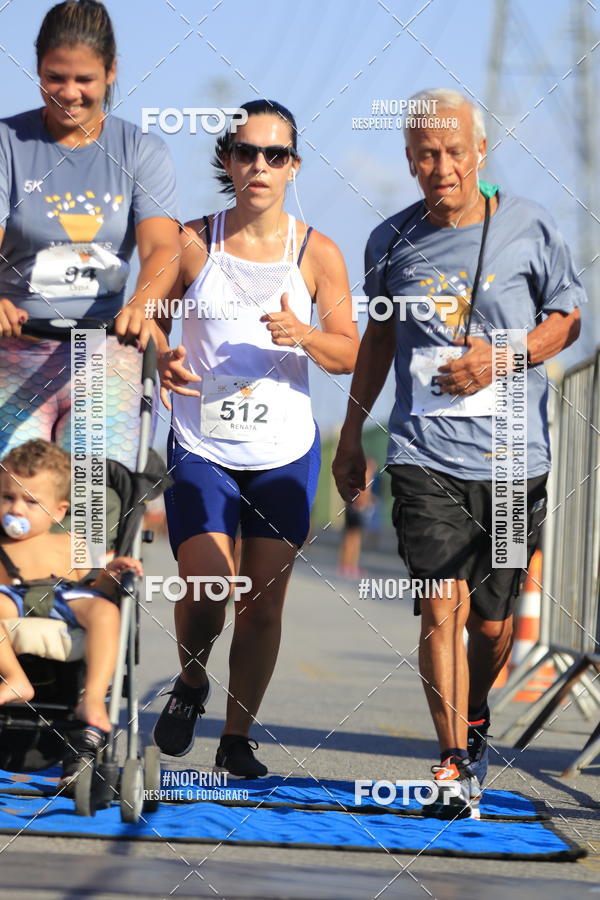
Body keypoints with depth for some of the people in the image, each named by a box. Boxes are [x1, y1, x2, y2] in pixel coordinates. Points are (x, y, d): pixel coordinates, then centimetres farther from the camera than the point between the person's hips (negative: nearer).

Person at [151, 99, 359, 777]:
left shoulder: (316, 253, 1)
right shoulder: (191, 243, 0)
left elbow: (351, 353, 2)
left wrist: (303, 336, -19)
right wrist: (161, 360, -16)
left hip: (285, 452, 1)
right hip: (201, 447, -1)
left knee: (265, 600, 0)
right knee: (204, 588, -13)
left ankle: (237, 740, 14)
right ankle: (190, 684, 19)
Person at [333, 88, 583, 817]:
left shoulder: (529, 229, -1)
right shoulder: (392, 242, 5)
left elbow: (567, 320, 7)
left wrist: (504, 357, -10)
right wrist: (351, 433, 21)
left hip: (513, 456, 0)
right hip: (425, 454, 0)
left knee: (494, 622, 6)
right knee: (443, 607, -12)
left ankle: (474, 719, 34)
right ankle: (457, 763, -8)